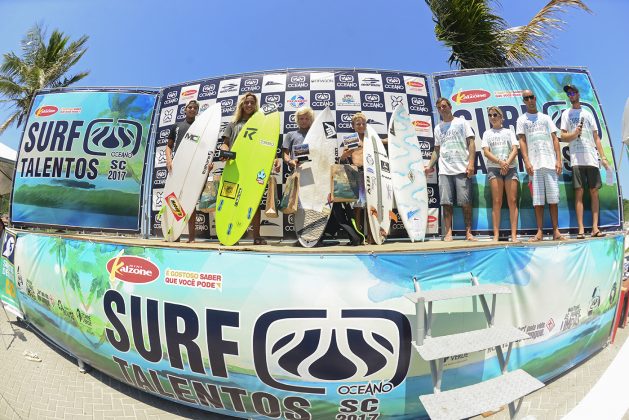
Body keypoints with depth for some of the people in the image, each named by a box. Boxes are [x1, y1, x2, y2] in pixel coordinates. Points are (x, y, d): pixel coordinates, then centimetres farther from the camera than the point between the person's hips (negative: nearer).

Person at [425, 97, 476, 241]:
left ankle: (468, 232, 6)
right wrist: (430, 166, 8)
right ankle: (448, 232, 3)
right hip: (444, 170, 3)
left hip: (462, 169, -3)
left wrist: (471, 163, -11)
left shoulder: (462, 122, 7)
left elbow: (471, 143, 1)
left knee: (466, 202, -2)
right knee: (446, 202, -1)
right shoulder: (438, 128, 17)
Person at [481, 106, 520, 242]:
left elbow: (515, 150, 4)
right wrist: (500, 162, -14)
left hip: (510, 167, 1)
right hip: (494, 168, -1)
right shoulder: (487, 133, 15)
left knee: (512, 201, -6)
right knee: (497, 202, -7)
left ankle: (514, 235, -7)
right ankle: (496, 235, -7)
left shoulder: (509, 132, 17)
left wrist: (507, 163, -14)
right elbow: (486, 152, 2)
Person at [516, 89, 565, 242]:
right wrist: (527, 162, -10)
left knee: (553, 197, 0)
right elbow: (522, 141, 2)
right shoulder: (522, 120, 12)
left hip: (550, 163, 2)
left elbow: (555, 139, 11)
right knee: (537, 199, -3)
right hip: (534, 164, -1)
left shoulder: (546, 118, 17)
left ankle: (556, 230, 4)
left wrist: (559, 160, -1)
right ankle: (539, 232, 1)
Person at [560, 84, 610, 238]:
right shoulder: (566, 113, 12)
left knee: (594, 192, 0)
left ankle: (595, 227, 2)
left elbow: (596, 138, 14)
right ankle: (581, 229, -7)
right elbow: (563, 137, 5)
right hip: (577, 159, -3)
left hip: (592, 159, 3)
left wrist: (603, 158, 8)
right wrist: (574, 133, -16)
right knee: (579, 193, -7)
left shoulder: (588, 113, 17)